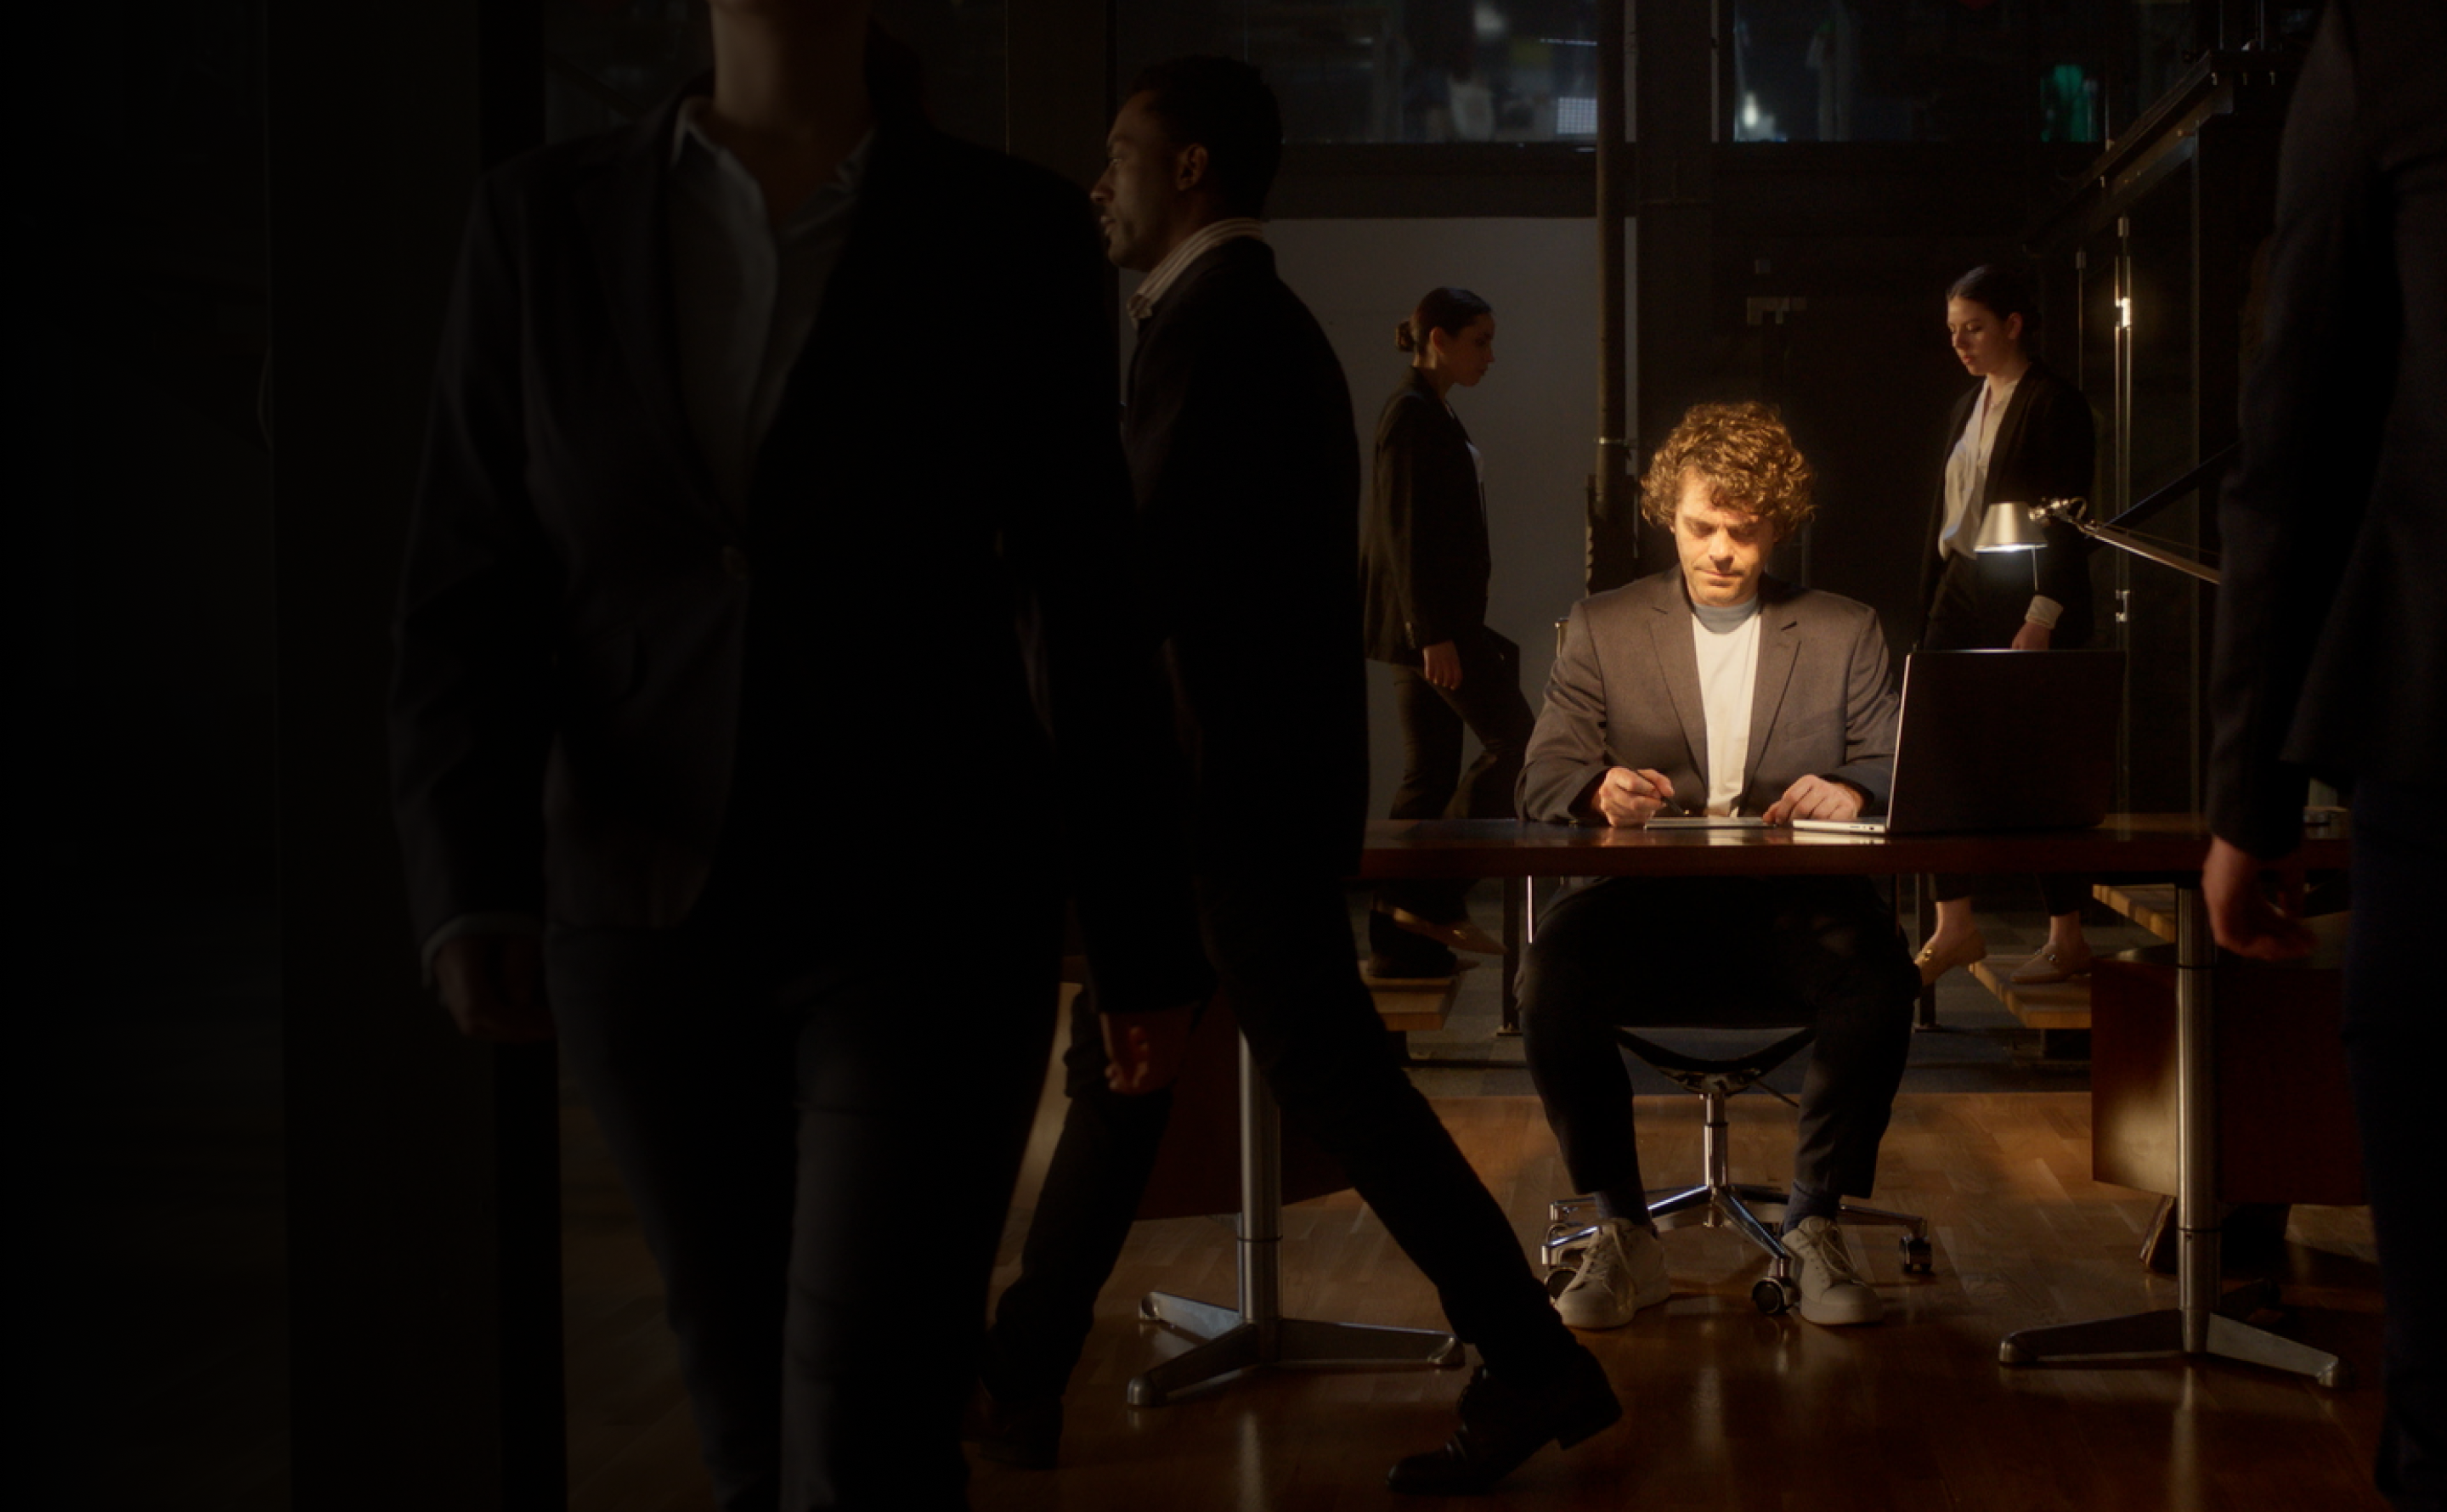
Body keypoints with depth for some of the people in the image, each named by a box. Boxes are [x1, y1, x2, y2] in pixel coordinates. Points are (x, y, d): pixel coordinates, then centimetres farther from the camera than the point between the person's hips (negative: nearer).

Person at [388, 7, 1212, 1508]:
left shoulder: (1010, 233, -4)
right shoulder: (545, 221, 1)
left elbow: (1090, 602, 1)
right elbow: (472, 599, -2)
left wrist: (1146, 937, 5)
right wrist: (474, 892, -18)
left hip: (923, 912, -3)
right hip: (659, 912, 3)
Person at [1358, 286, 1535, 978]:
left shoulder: (1435, 415, 17)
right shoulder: (1412, 413, -12)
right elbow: (1405, 530, -18)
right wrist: (1434, 633, -23)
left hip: (1435, 616, 9)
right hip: (1429, 616, -9)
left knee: (1430, 775, 8)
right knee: (1514, 738, -8)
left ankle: (1397, 938, 9)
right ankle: (1436, 896, -7)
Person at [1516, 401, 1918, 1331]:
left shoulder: (1845, 634, 18)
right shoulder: (1602, 630, 16)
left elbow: (1892, 776, 10)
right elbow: (1543, 779, 6)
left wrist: (1852, 795, -16)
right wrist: (1600, 792, -19)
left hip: (1792, 908, 0)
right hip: (1646, 906, 0)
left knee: (1877, 975, -34)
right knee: (1553, 974, -33)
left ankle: (1815, 1228, -15)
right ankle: (1623, 1236, -16)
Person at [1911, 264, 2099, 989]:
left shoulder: (2055, 406, -7)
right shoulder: (1967, 409, 16)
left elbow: (2067, 523, -13)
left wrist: (2040, 620, -20)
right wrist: (1929, 610, 13)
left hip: (2028, 605, -7)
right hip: (1962, 597, 7)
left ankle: (2068, 937, 6)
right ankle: (1954, 925, 6)